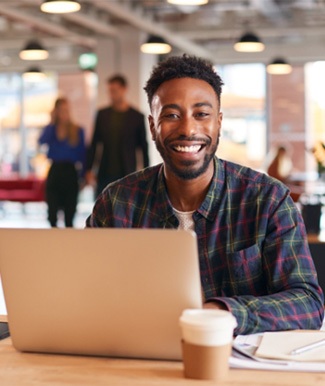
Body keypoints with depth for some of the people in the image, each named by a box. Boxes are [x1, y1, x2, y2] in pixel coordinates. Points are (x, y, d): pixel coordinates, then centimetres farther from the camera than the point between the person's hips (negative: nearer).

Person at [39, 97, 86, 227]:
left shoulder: (78, 131, 3)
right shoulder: (50, 129, 6)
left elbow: (82, 155, 3)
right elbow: (42, 141, -15)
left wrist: (82, 174, -3)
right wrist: (52, 122, -12)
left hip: (70, 172, -1)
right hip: (54, 171, 1)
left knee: (69, 210, 3)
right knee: (52, 209, 0)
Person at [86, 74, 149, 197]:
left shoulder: (137, 117, 0)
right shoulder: (102, 114, 8)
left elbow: (144, 148, 3)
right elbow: (94, 144, 11)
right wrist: (89, 169, 6)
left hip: (127, 175, -2)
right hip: (105, 174, 3)